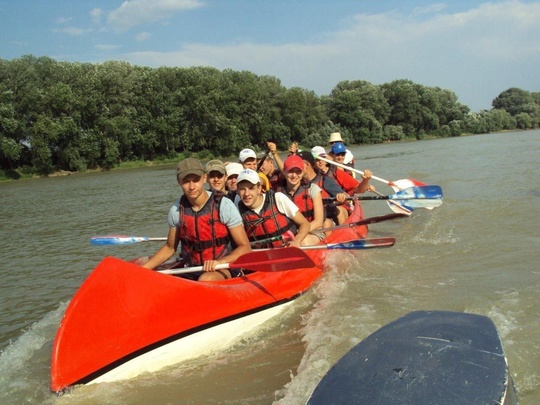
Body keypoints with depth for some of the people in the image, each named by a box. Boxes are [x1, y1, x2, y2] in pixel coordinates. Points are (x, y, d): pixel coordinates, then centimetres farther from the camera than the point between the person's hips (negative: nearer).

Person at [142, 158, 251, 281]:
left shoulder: (224, 206, -11)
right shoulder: (176, 210, -1)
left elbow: (245, 248, -9)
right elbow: (170, 248, 15)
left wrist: (219, 262, -26)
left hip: (223, 269, -3)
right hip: (192, 271, 3)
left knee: (205, 280, -36)